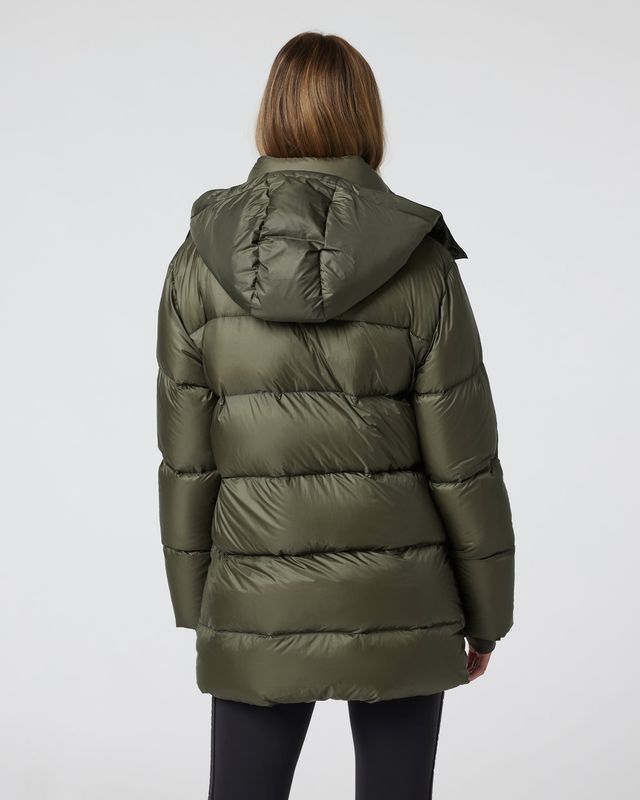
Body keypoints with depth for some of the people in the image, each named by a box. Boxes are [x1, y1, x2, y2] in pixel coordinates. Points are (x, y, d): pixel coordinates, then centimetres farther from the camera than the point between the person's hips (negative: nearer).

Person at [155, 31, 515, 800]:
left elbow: (187, 455, -3)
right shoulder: (420, 263, -10)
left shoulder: (200, 258, -6)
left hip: (261, 604, 1)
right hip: (398, 599, -1)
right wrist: (486, 612, 5)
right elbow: (462, 461, -7)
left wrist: (195, 606, 8)